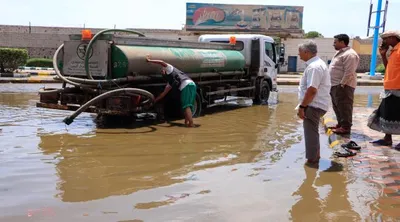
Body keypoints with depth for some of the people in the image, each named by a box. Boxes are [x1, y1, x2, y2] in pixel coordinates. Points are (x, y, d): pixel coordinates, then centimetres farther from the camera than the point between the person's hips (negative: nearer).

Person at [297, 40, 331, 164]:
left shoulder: (314, 67, -21)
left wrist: (302, 106, -22)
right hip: (315, 104, 11)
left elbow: (312, 90, -27)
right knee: (311, 131, 21)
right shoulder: (316, 64, 13)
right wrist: (303, 105, 21)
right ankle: (314, 156, 34)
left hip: (314, 106, -11)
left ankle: (312, 160, 6)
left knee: (310, 131, -2)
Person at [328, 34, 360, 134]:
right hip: (335, 85, 11)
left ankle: (346, 127, 1)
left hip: (343, 86, -11)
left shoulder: (349, 54, -17)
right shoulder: (340, 52, 17)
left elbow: (349, 72, -23)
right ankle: (340, 124, 26)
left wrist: (342, 84, -22)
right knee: (337, 106, 16)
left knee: (344, 107, -5)